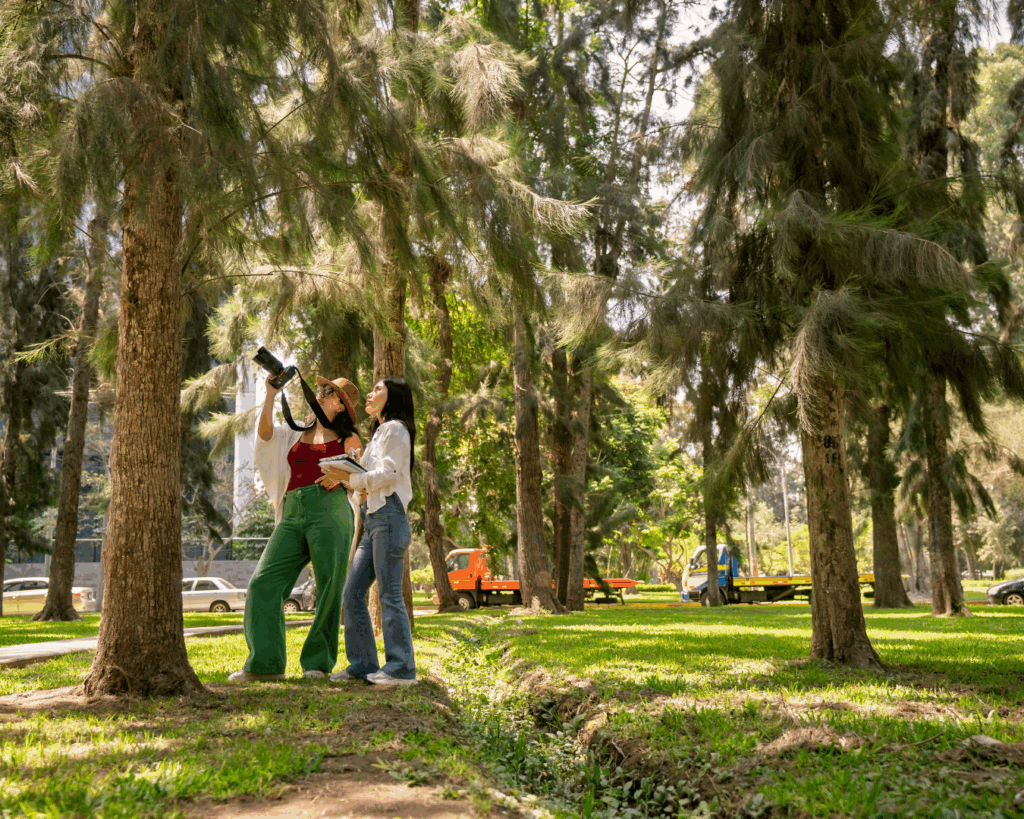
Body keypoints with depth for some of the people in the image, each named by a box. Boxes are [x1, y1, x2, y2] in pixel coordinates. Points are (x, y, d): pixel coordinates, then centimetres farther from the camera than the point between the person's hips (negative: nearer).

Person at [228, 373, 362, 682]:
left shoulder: (348, 439, 12)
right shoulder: (296, 435, 25)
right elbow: (264, 432, 10)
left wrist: (340, 476, -15)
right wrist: (271, 394, 5)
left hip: (329, 510, -4)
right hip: (293, 515, 4)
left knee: (328, 586, -7)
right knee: (264, 581, -6)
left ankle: (317, 662, 4)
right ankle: (265, 663, -3)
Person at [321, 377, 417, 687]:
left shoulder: (395, 429, -1)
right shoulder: (378, 433, 27)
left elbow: (388, 474, -13)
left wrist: (348, 477, -12)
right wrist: (342, 476, 10)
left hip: (389, 516, -9)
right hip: (372, 518, 9)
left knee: (389, 594, -10)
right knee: (352, 594, 4)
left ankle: (401, 668, -6)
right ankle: (363, 664, 8)